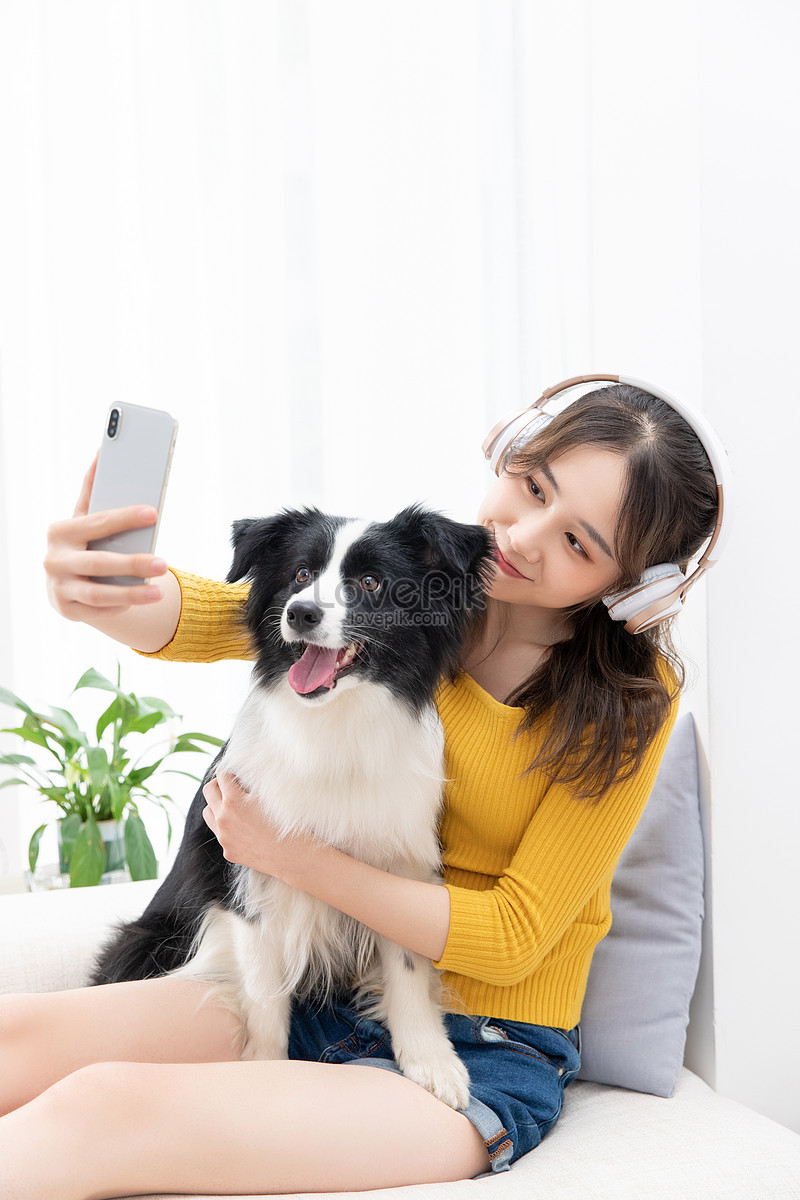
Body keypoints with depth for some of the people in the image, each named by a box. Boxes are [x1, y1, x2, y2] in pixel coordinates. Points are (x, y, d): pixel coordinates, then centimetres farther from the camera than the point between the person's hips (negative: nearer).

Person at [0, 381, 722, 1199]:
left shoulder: (631, 701, -13)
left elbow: (512, 938, -13)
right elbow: (211, 617, -15)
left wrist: (288, 854, -17)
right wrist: (95, 593, -39)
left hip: (486, 1056, -4)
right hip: (319, 992, 5)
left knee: (102, 1110, -27)